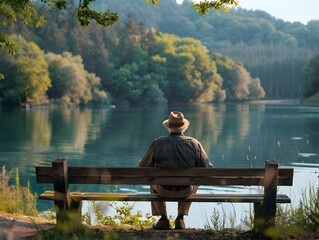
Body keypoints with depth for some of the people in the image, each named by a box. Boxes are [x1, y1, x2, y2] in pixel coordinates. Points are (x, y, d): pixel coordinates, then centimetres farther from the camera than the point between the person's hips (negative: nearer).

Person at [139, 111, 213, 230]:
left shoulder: (158, 143, -13)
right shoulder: (194, 143, -11)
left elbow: (143, 166, -4)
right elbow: (208, 169, -8)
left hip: (164, 190, 0)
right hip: (186, 191, 1)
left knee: (153, 184, 36)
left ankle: (163, 219, 33)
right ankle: (180, 219, 30)